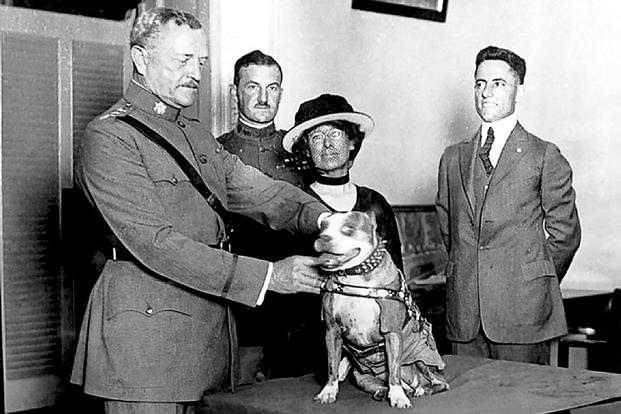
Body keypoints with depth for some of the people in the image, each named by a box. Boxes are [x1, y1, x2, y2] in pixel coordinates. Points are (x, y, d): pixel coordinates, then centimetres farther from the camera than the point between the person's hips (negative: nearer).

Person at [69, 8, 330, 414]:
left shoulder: (198, 136, 18)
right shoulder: (109, 137, -10)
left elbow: (261, 191, 11)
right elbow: (154, 243, -19)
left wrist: (321, 218, -11)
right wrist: (266, 276, -21)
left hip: (208, 321, 7)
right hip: (145, 328, -7)